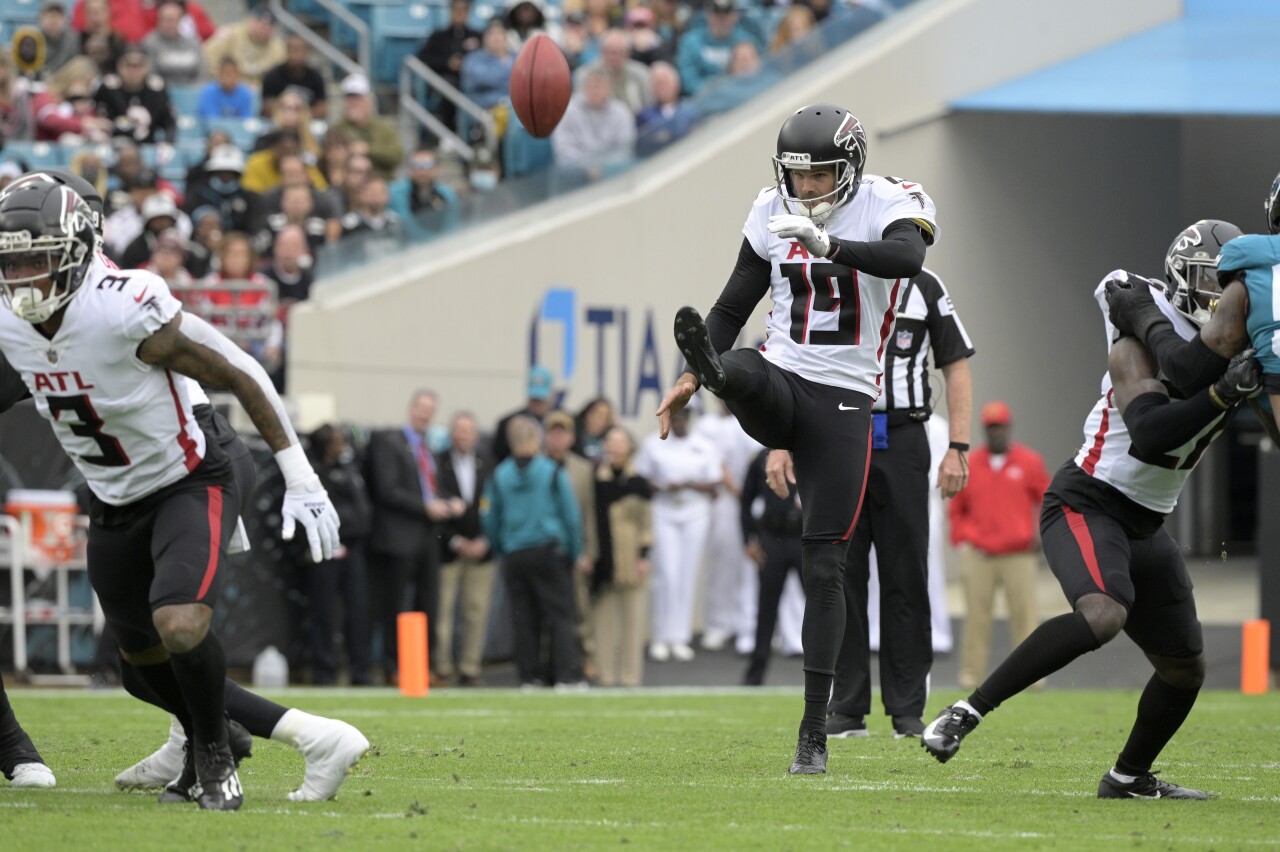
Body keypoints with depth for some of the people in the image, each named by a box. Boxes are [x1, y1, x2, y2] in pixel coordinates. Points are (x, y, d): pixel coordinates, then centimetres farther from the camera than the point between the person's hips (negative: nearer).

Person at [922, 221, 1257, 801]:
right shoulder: (1144, 339, -17)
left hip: (1146, 525, 8)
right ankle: (967, 713, -29)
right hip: (1087, 505, -8)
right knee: (1102, 615, -35)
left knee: (1184, 670, 11)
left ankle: (1129, 777, 33)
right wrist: (1223, 393, -36)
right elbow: (1147, 437, -29)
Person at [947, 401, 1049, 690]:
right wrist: (962, 539, 3)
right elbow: (957, 509, 16)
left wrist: (1041, 531, -3)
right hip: (978, 555, 1)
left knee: (1024, 614, -5)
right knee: (976, 615, -3)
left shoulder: (1029, 462, 7)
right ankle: (970, 675, -3)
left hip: (1019, 555, -1)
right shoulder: (969, 464, 10)